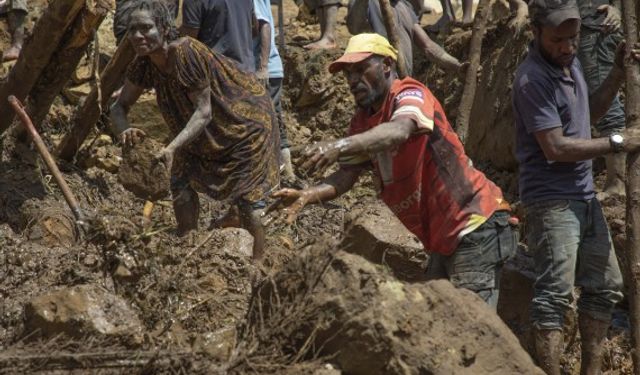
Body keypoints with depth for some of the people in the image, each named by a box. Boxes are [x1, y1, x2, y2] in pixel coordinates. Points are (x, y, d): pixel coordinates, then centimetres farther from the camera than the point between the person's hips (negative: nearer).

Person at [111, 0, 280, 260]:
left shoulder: (186, 53, -35)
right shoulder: (144, 64, -14)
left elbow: (203, 112, -34)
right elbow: (120, 106, -9)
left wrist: (172, 148, -46)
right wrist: (124, 130, -33)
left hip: (245, 121, -7)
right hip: (202, 133, 7)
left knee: (247, 199, -8)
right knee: (181, 184, -1)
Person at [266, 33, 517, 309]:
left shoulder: (410, 95, -15)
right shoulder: (363, 121, 10)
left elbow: (399, 131, -38)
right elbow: (347, 175, 1)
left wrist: (340, 146, -53)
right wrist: (307, 196, -19)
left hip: (475, 226, -9)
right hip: (442, 239, 9)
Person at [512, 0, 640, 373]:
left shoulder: (571, 63, 9)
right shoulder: (532, 79, -19)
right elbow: (556, 147, -22)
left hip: (585, 196, 9)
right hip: (552, 200, -9)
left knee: (605, 286, 14)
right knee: (555, 294, -13)